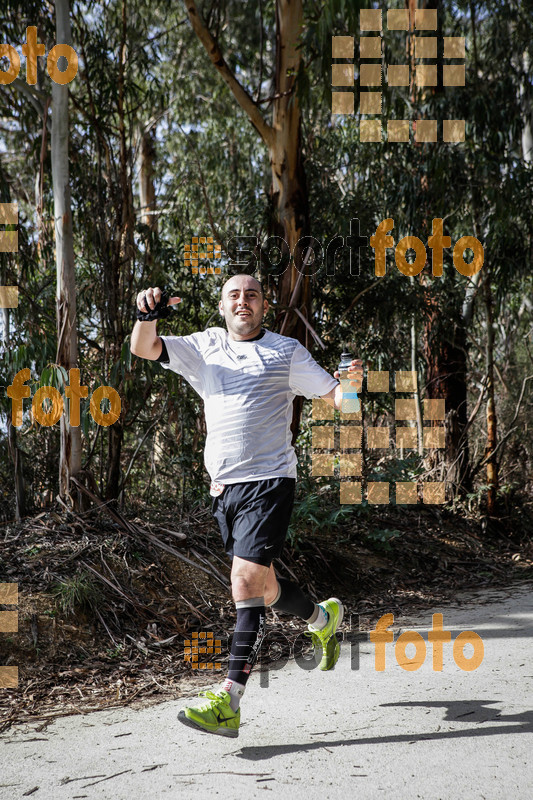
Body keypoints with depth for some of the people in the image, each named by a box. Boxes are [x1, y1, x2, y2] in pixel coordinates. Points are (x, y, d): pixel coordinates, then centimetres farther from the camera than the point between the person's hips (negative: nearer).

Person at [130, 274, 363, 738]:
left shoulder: (286, 350, 7)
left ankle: (229, 703, -16)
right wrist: (149, 313, -17)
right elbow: (144, 349, 3)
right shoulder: (204, 348, 14)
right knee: (263, 587, 16)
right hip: (223, 487, 5)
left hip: (269, 482, -5)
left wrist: (352, 384, -16)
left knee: (247, 583, -16)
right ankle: (323, 618, 44)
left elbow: (334, 396, 7)